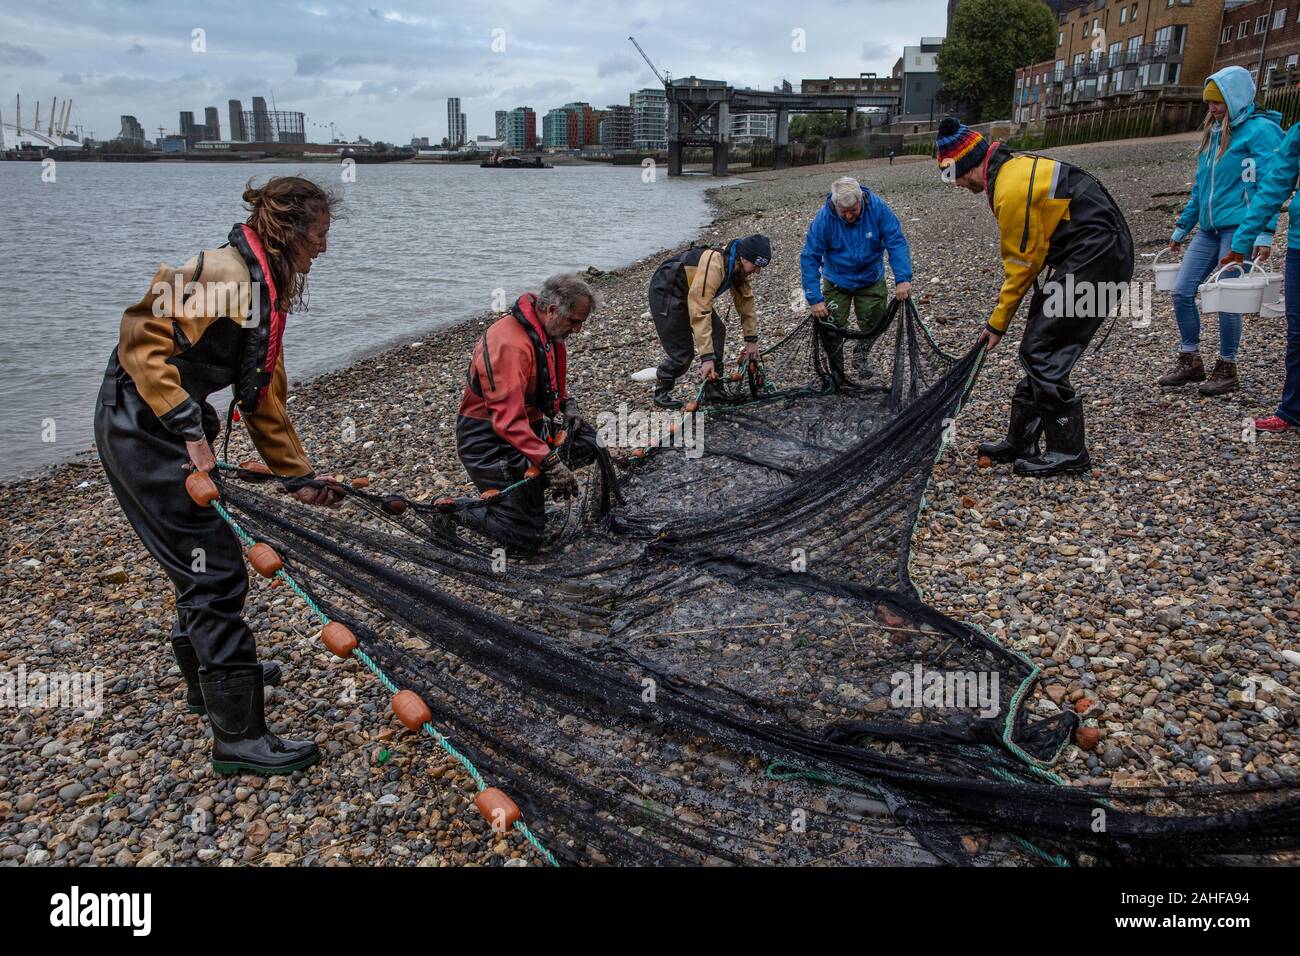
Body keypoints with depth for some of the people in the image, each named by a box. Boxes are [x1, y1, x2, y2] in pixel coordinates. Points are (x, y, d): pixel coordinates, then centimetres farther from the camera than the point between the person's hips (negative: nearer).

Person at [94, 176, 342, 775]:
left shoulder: (265, 289, 14)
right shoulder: (225, 271, -16)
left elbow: (265, 397, 17)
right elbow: (144, 337, -25)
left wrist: (299, 476, 18)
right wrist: (189, 428, -27)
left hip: (171, 430, 10)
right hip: (142, 428, -10)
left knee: (201, 560, 22)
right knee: (215, 572, -8)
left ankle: (210, 678, 43)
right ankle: (239, 736, 1)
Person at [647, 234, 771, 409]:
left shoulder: (739, 266, -8)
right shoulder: (713, 266, -36)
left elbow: (746, 301, 5)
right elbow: (700, 313, -39)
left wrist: (751, 339, 6)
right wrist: (707, 357, -39)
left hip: (692, 292, 9)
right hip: (666, 292, -9)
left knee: (717, 332, 1)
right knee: (682, 352, -11)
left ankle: (713, 390, 10)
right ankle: (661, 392, 10)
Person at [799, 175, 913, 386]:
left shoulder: (878, 208, -22)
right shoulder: (824, 217, -24)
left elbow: (897, 242, -21)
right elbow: (809, 258, -22)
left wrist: (903, 278, -34)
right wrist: (815, 298, -28)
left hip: (871, 281, 1)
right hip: (836, 283, -1)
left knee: (875, 325, 4)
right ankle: (837, 375, 15)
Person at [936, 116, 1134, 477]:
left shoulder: (1012, 190, -19)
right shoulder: (1015, 166, 13)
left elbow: (1023, 265, -12)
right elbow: (1026, 255, 14)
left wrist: (998, 323, -3)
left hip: (1094, 256, -10)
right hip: (1099, 253, 10)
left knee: (1040, 352, -8)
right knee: (1039, 349, 12)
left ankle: (1068, 451, 0)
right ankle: (1021, 443, 20)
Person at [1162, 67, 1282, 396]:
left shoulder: (1260, 130, -6)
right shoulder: (1214, 133, 18)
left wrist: (1265, 233, -20)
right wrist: (1182, 227, 24)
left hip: (1239, 229, -7)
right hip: (1209, 230, 8)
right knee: (1182, 292, 2)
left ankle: (1227, 368, 11)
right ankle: (1190, 362, 14)